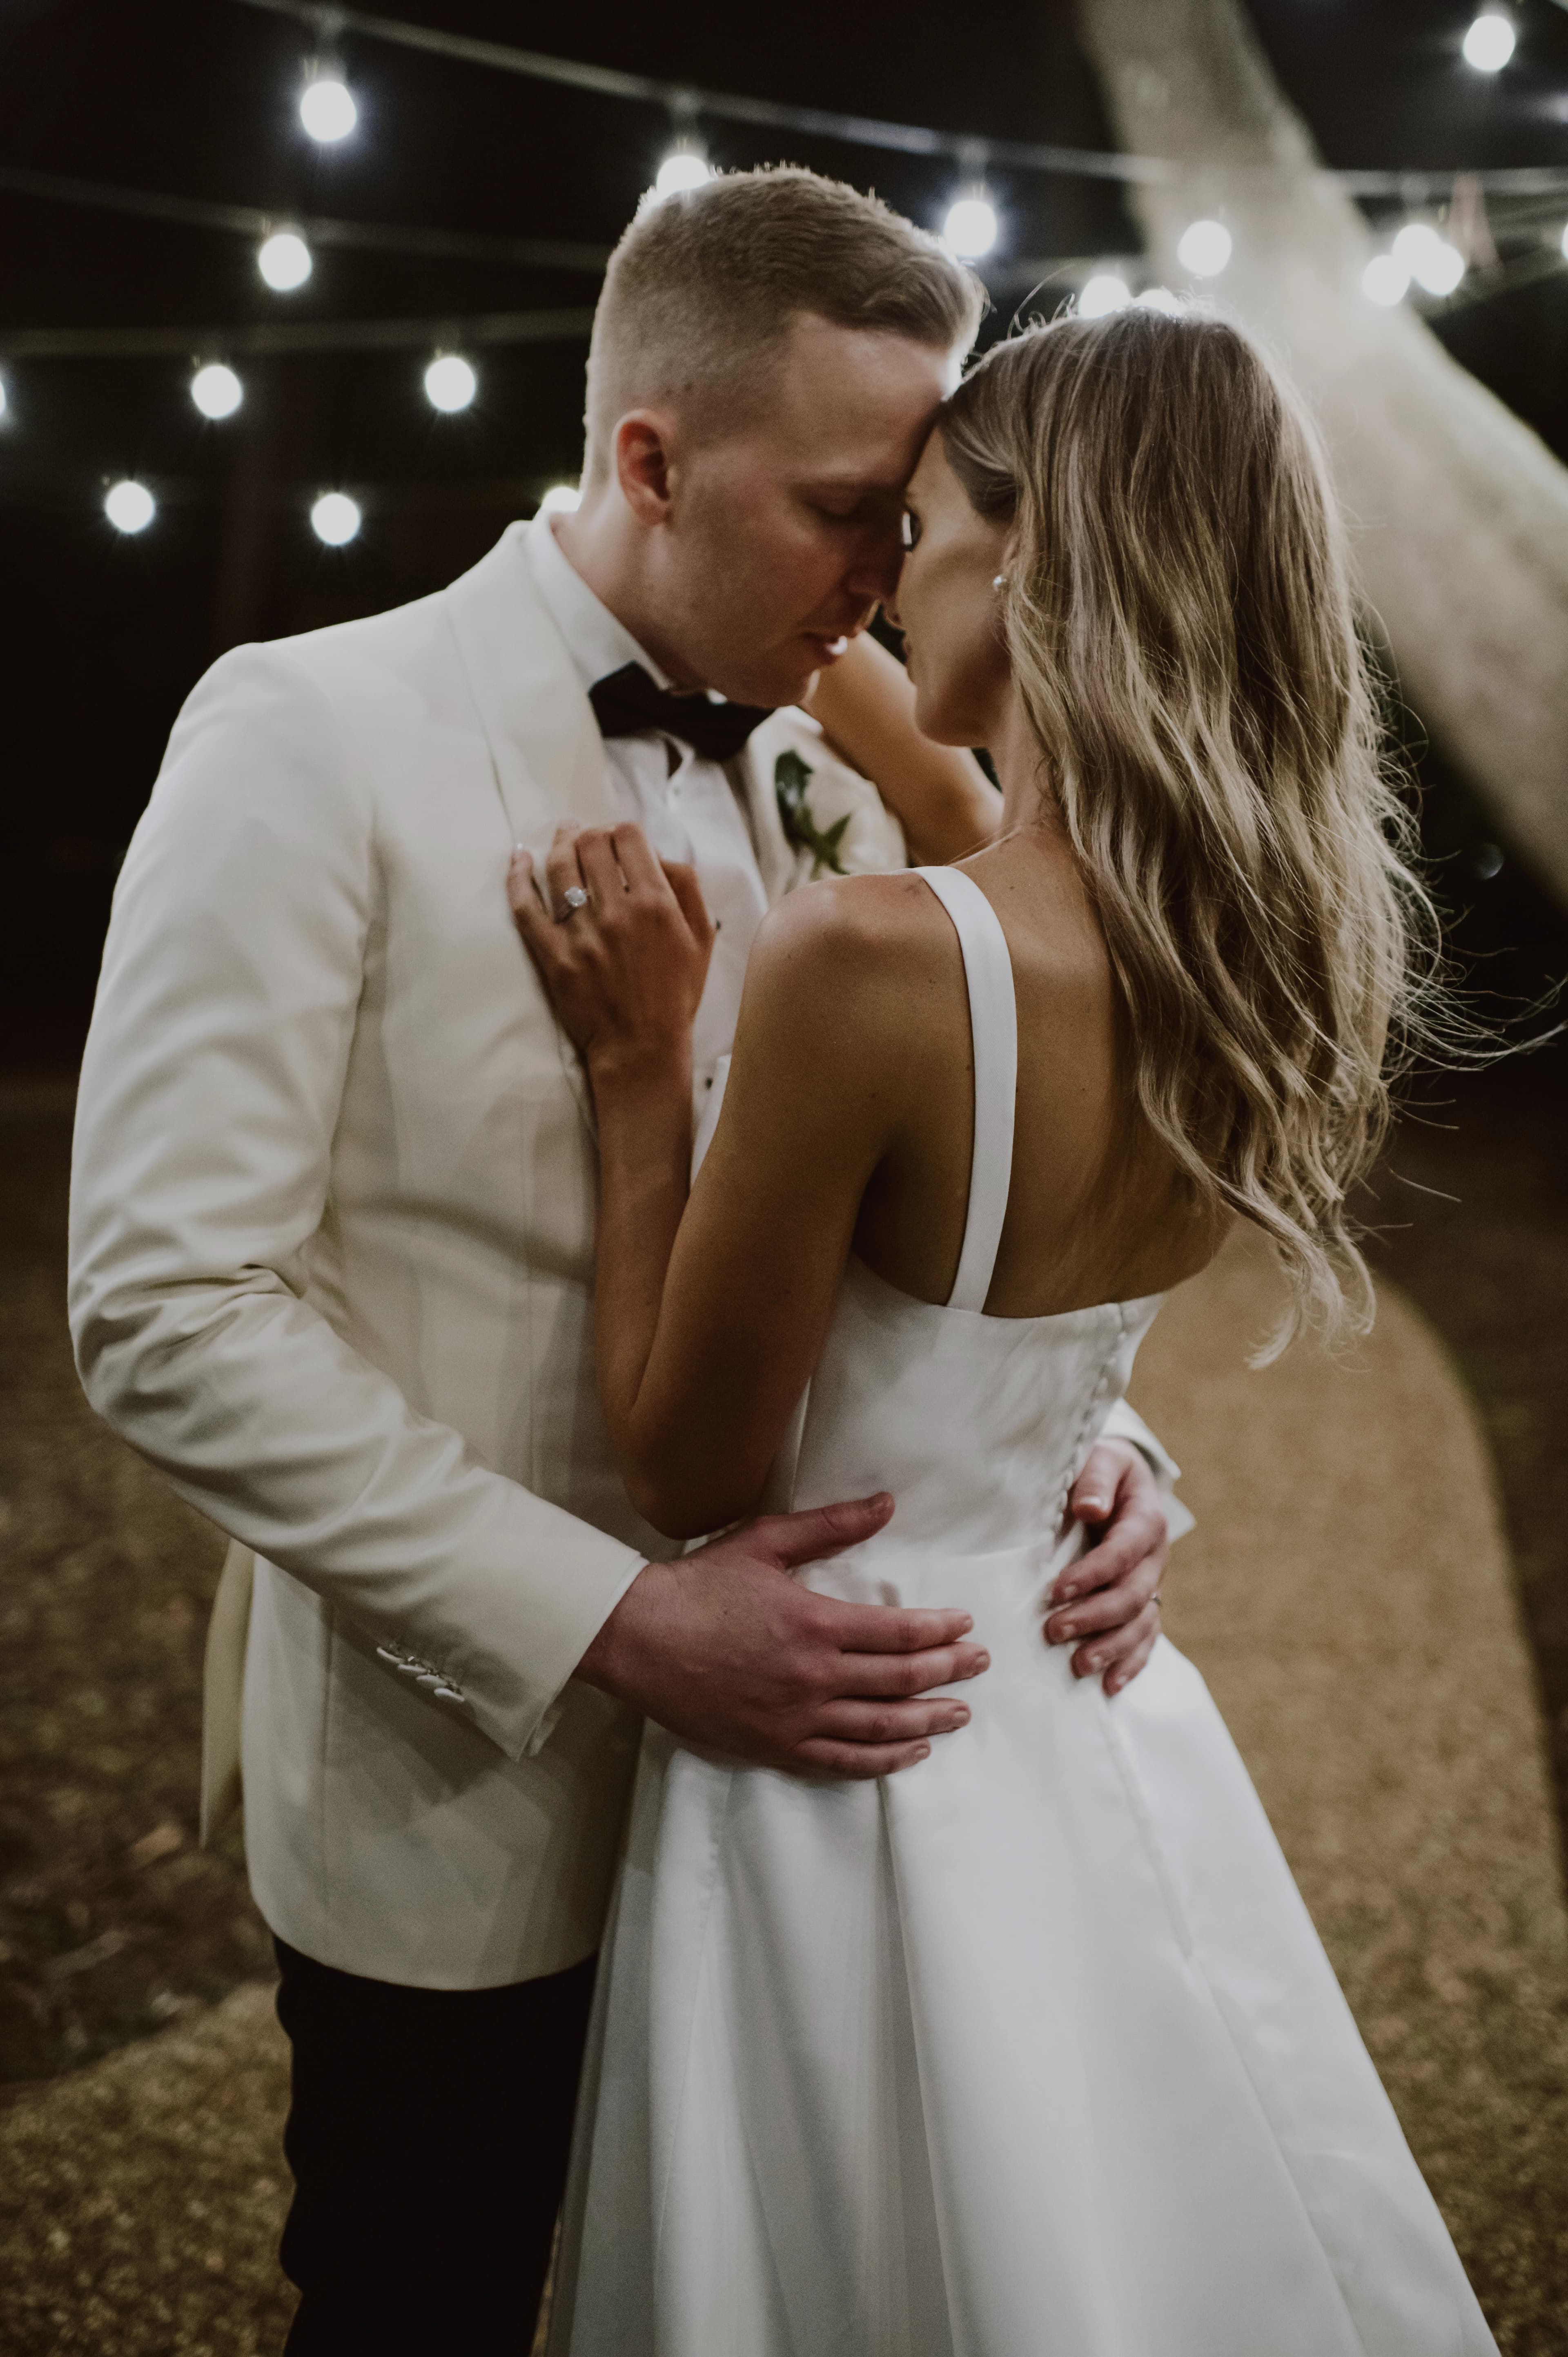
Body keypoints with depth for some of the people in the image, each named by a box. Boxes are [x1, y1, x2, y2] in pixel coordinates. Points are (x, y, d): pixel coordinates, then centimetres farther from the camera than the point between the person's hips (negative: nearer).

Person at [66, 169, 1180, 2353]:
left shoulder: (832, 790, 3)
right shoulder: (313, 734, -15)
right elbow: (169, 1309, -20)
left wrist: (1085, 1441, -12)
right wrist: (613, 1624, -24)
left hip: (781, 1754, 5)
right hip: (467, 1810, -5)